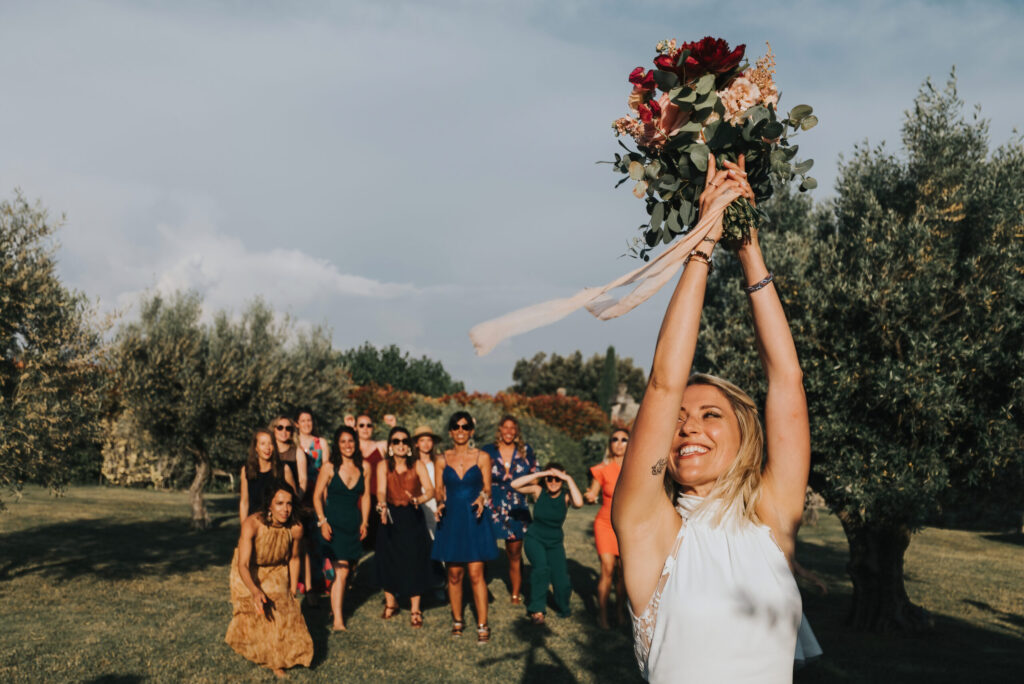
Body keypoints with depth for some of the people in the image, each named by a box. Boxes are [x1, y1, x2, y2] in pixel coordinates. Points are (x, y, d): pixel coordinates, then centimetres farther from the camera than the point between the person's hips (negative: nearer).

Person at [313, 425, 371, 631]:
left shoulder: (364, 467, 4)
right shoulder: (330, 467, -5)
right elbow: (317, 496, -2)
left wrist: (364, 522, 7)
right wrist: (322, 521, -10)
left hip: (354, 523, 4)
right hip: (334, 522, -4)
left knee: (348, 568, 10)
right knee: (341, 571, -12)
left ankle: (337, 606, 28)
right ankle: (338, 619, -10)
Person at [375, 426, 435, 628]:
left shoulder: (417, 465, -5)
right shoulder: (383, 466, -3)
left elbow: (430, 490, -16)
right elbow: (381, 490, -17)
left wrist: (418, 499, -37)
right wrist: (382, 506, -38)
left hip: (413, 517, -1)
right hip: (391, 516, 1)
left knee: (415, 561, -2)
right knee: (388, 560, 6)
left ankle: (415, 609, 11)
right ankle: (390, 602, 29)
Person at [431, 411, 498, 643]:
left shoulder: (482, 457, 2)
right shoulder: (442, 460, 7)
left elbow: (487, 488, 4)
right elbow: (438, 489, 9)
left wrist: (482, 498, -17)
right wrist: (440, 502, -12)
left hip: (475, 520, -2)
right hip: (451, 519, 2)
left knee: (476, 574, -5)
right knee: (454, 574, 6)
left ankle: (482, 625, 2)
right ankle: (457, 620, 22)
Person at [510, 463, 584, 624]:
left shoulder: (566, 495, -14)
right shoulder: (539, 491, -13)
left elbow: (579, 503, -37)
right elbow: (515, 484, -28)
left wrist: (569, 479, -33)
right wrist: (539, 474, -31)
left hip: (555, 542, 1)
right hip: (534, 538, -1)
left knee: (563, 585, -9)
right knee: (541, 567, -30)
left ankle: (562, 609, 26)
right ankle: (536, 610, -12)